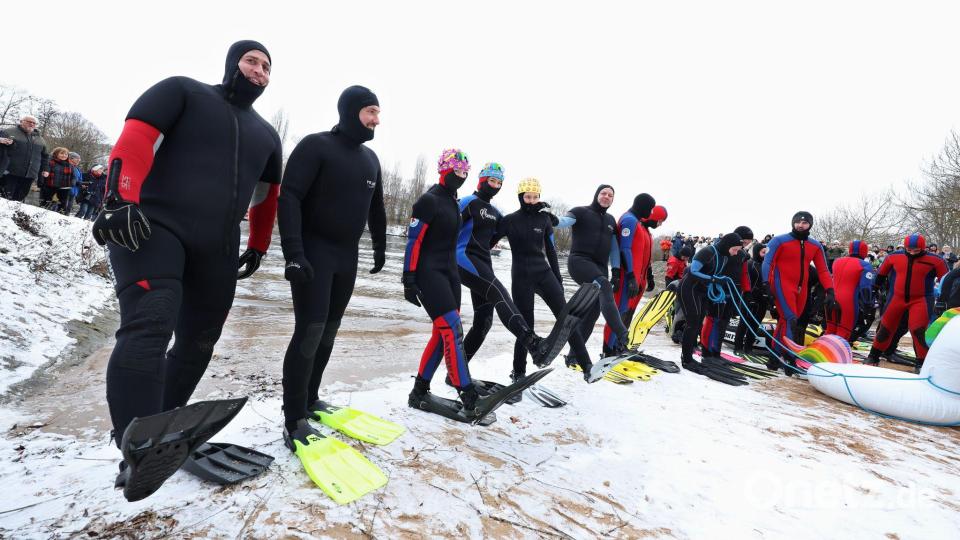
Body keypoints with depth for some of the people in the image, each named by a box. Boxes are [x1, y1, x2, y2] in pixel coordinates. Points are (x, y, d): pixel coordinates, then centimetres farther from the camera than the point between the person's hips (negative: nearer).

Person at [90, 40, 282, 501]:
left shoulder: (266, 135, 22)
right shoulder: (181, 91, 8)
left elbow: (267, 195, 29)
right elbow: (135, 139, -6)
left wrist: (258, 246, 27)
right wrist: (120, 199, -21)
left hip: (218, 251, 6)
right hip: (151, 226, -5)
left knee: (198, 343, 6)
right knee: (149, 322, -27)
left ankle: (160, 433, 22)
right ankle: (138, 450, -34)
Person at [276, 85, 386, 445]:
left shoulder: (370, 158, 13)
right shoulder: (316, 146, -8)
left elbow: (376, 207, 23)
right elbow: (289, 198, -16)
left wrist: (380, 247, 21)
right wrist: (294, 251, -25)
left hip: (347, 256, 7)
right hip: (313, 253, -7)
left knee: (329, 332, 9)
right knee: (310, 331, -12)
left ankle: (310, 400, 22)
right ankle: (294, 421, -4)